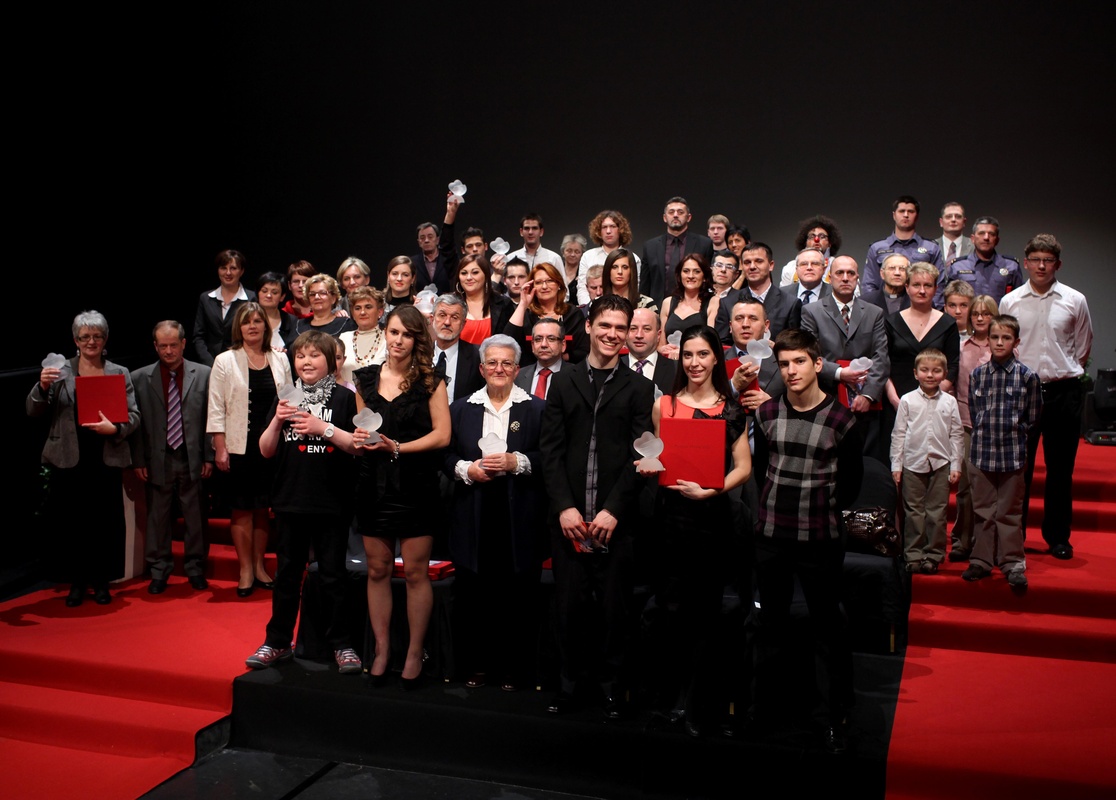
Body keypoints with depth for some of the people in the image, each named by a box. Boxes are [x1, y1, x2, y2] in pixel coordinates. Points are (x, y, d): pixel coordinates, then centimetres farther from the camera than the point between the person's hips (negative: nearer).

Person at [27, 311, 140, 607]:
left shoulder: (119, 374, 7)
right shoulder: (60, 372, 4)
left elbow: (134, 416, 2)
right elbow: (32, 411, 0)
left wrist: (115, 428, -18)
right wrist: (43, 386, -19)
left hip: (106, 461, 0)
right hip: (68, 461, 0)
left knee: (105, 524, 3)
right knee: (69, 524, 4)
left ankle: (101, 583, 19)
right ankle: (76, 584, 19)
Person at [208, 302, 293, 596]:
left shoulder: (280, 361, 7)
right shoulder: (225, 362, -1)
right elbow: (216, 409, -3)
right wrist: (220, 448, -9)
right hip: (240, 447, -2)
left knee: (263, 508, 10)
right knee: (242, 509, 2)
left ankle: (259, 565, 22)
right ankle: (246, 570, 12)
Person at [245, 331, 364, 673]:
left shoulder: (344, 398, -3)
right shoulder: (285, 398, 9)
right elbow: (266, 451, 7)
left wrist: (323, 428, -20)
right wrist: (277, 420, -10)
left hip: (332, 503, -3)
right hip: (290, 501, 4)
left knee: (332, 575, 5)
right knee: (287, 573, 13)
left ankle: (341, 644, 15)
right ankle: (278, 642, 23)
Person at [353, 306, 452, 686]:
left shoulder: (429, 381, -3)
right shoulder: (366, 379, 10)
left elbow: (442, 434, -8)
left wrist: (397, 447, -17)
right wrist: (360, 439, -3)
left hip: (415, 485, -4)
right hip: (374, 484, 4)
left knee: (415, 571, 1)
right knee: (377, 570, 8)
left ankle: (415, 653, 12)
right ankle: (382, 648, 19)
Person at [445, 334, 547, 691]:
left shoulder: (537, 409, 5)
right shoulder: (461, 408, 13)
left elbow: (548, 458, 0)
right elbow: (445, 455, 12)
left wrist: (516, 462, -14)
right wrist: (466, 468, -7)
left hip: (518, 517, -2)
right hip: (473, 516, 2)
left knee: (516, 595, 0)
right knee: (471, 594, 3)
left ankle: (514, 669, 12)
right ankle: (475, 665, 16)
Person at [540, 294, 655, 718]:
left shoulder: (638, 388, 5)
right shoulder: (564, 382, 10)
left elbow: (640, 454, -2)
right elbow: (551, 449, 4)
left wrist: (613, 509, -10)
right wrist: (564, 506, -6)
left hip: (616, 519, -1)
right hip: (568, 516, 1)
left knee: (614, 606, 4)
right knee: (570, 604, 4)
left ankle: (612, 684, 18)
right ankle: (570, 680, 20)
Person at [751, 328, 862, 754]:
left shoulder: (840, 419, -7)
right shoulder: (766, 412, 3)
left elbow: (851, 482, 4)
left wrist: (821, 511, 5)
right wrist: (775, 503, 12)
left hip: (819, 539, -3)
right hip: (770, 533, 4)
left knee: (828, 627, 4)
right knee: (769, 622, 16)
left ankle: (837, 717, 14)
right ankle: (761, 700, 29)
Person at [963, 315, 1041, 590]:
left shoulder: (1027, 376, -4)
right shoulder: (977, 375, 3)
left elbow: (1032, 416, 3)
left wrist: (1013, 432, 2)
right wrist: (985, 432, 4)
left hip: (1013, 454, -2)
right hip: (981, 452, 2)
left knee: (1009, 512, 4)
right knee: (983, 510, 10)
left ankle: (1013, 563, 13)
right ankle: (981, 560, 19)